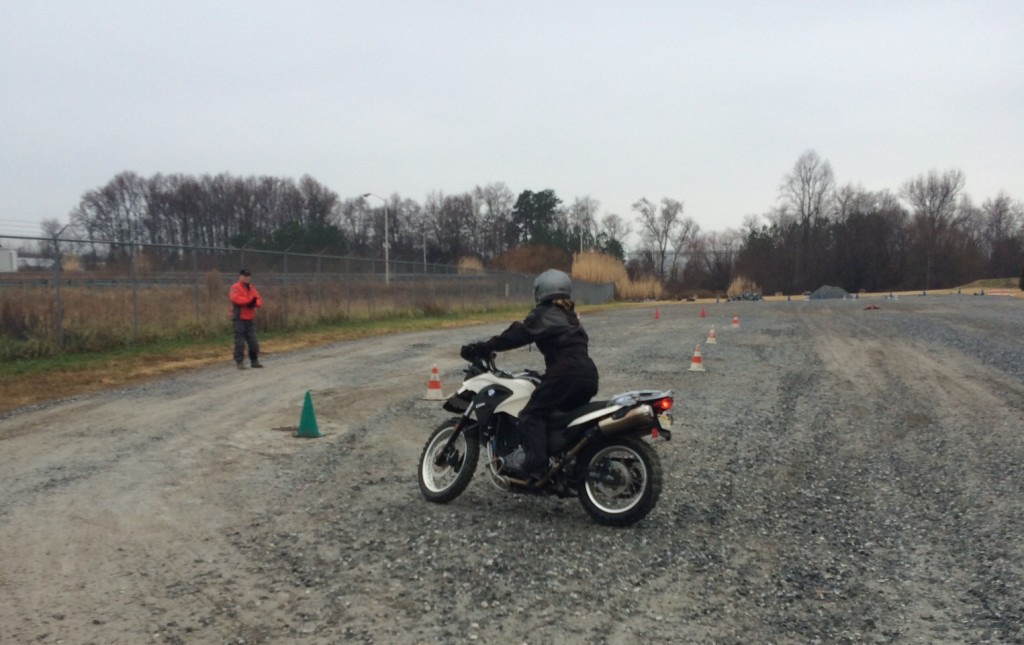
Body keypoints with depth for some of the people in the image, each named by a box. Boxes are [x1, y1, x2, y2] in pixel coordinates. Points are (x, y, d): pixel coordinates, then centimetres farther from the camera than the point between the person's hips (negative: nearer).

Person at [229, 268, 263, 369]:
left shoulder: (252, 288, 17)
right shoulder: (235, 287, -4)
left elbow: (259, 301, 9)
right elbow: (235, 298, -22)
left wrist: (255, 302, -15)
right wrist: (250, 300, -19)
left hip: (250, 319, 7)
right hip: (239, 319, -6)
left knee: (253, 342, 8)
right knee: (240, 341, -6)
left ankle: (254, 361, 18)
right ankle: (239, 362, 0)